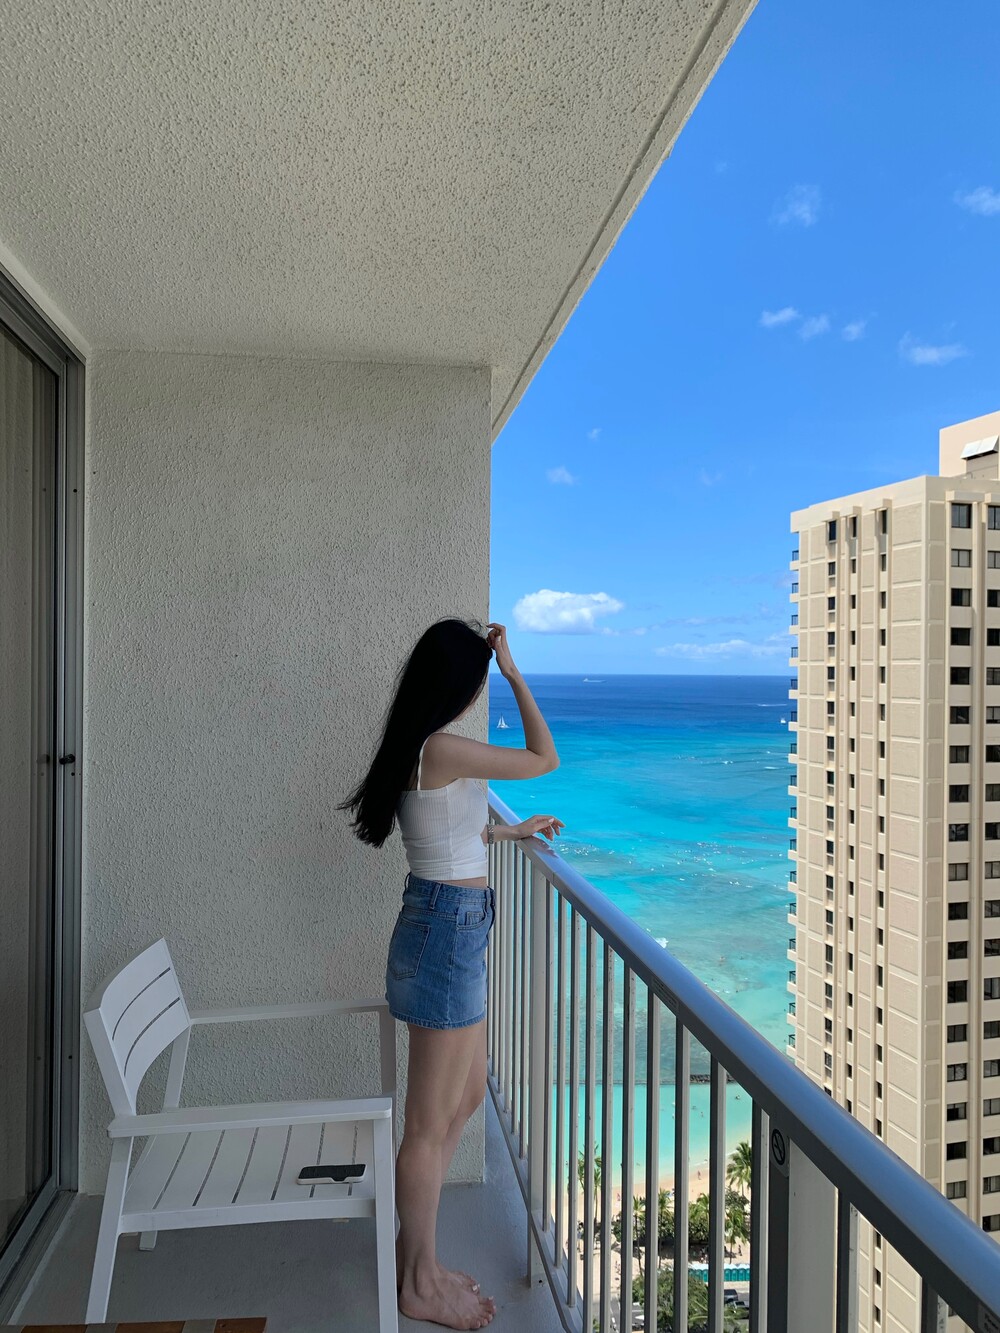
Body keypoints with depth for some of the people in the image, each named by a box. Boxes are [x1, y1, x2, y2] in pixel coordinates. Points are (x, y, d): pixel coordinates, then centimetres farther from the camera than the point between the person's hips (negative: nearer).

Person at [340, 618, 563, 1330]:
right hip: (448, 930, -10)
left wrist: (516, 830, 36)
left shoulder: (421, 749, 9)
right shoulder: (443, 749, -21)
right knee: (432, 1122, 7)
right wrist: (514, 670, -6)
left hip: (448, 928, 10)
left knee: (468, 1095, 23)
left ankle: (415, 1252, 38)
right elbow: (545, 759, -11)